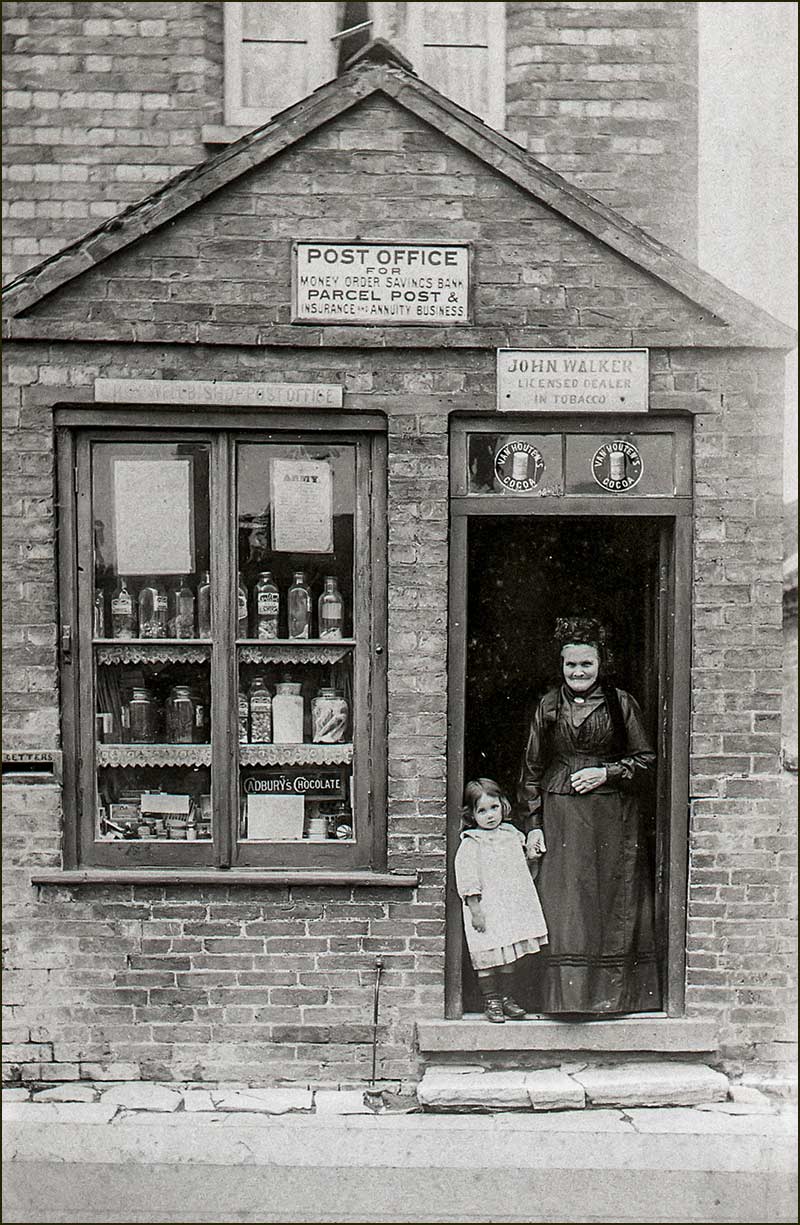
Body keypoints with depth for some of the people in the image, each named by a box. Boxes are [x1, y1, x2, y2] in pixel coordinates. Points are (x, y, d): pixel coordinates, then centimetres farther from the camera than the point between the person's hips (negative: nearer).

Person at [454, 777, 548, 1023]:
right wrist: (475, 909, -17)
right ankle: (490, 999, 12)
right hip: (486, 909, -6)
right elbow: (468, 878, -13)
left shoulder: (512, 835, 10)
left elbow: (521, 870, 26)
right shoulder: (471, 843, -9)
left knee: (509, 956, 12)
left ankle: (505, 995, 24)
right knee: (487, 956, -1)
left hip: (512, 908, 6)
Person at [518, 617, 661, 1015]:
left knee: (614, 907, 2)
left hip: (613, 821, -1)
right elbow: (531, 770, 8)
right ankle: (566, 995, 4)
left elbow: (645, 759, 7)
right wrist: (532, 825, 2)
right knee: (563, 906, -4)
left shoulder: (621, 703, 4)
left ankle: (614, 995, 13)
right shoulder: (549, 706, 8)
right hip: (561, 820, 1)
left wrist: (606, 773, -9)